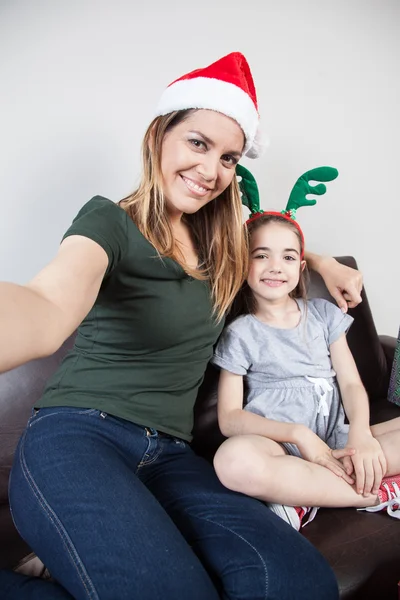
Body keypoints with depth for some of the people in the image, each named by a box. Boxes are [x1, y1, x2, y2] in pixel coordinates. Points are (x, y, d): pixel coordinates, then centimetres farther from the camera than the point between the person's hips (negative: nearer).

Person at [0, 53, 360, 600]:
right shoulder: (111, 222, -7)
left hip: (169, 457, 7)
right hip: (78, 438, -6)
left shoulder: (218, 244, 12)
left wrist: (322, 262, 20)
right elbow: (49, 306, -30)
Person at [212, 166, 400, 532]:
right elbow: (229, 417, -5)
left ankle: (304, 500, -22)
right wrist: (299, 434, -18)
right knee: (234, 459, -38)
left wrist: (361, 436, -14)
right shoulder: (240, 334, 2)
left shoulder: (324, 313, 13)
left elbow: (352, 383, 7)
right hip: (280, 447, -3)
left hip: (334, 442, 4)